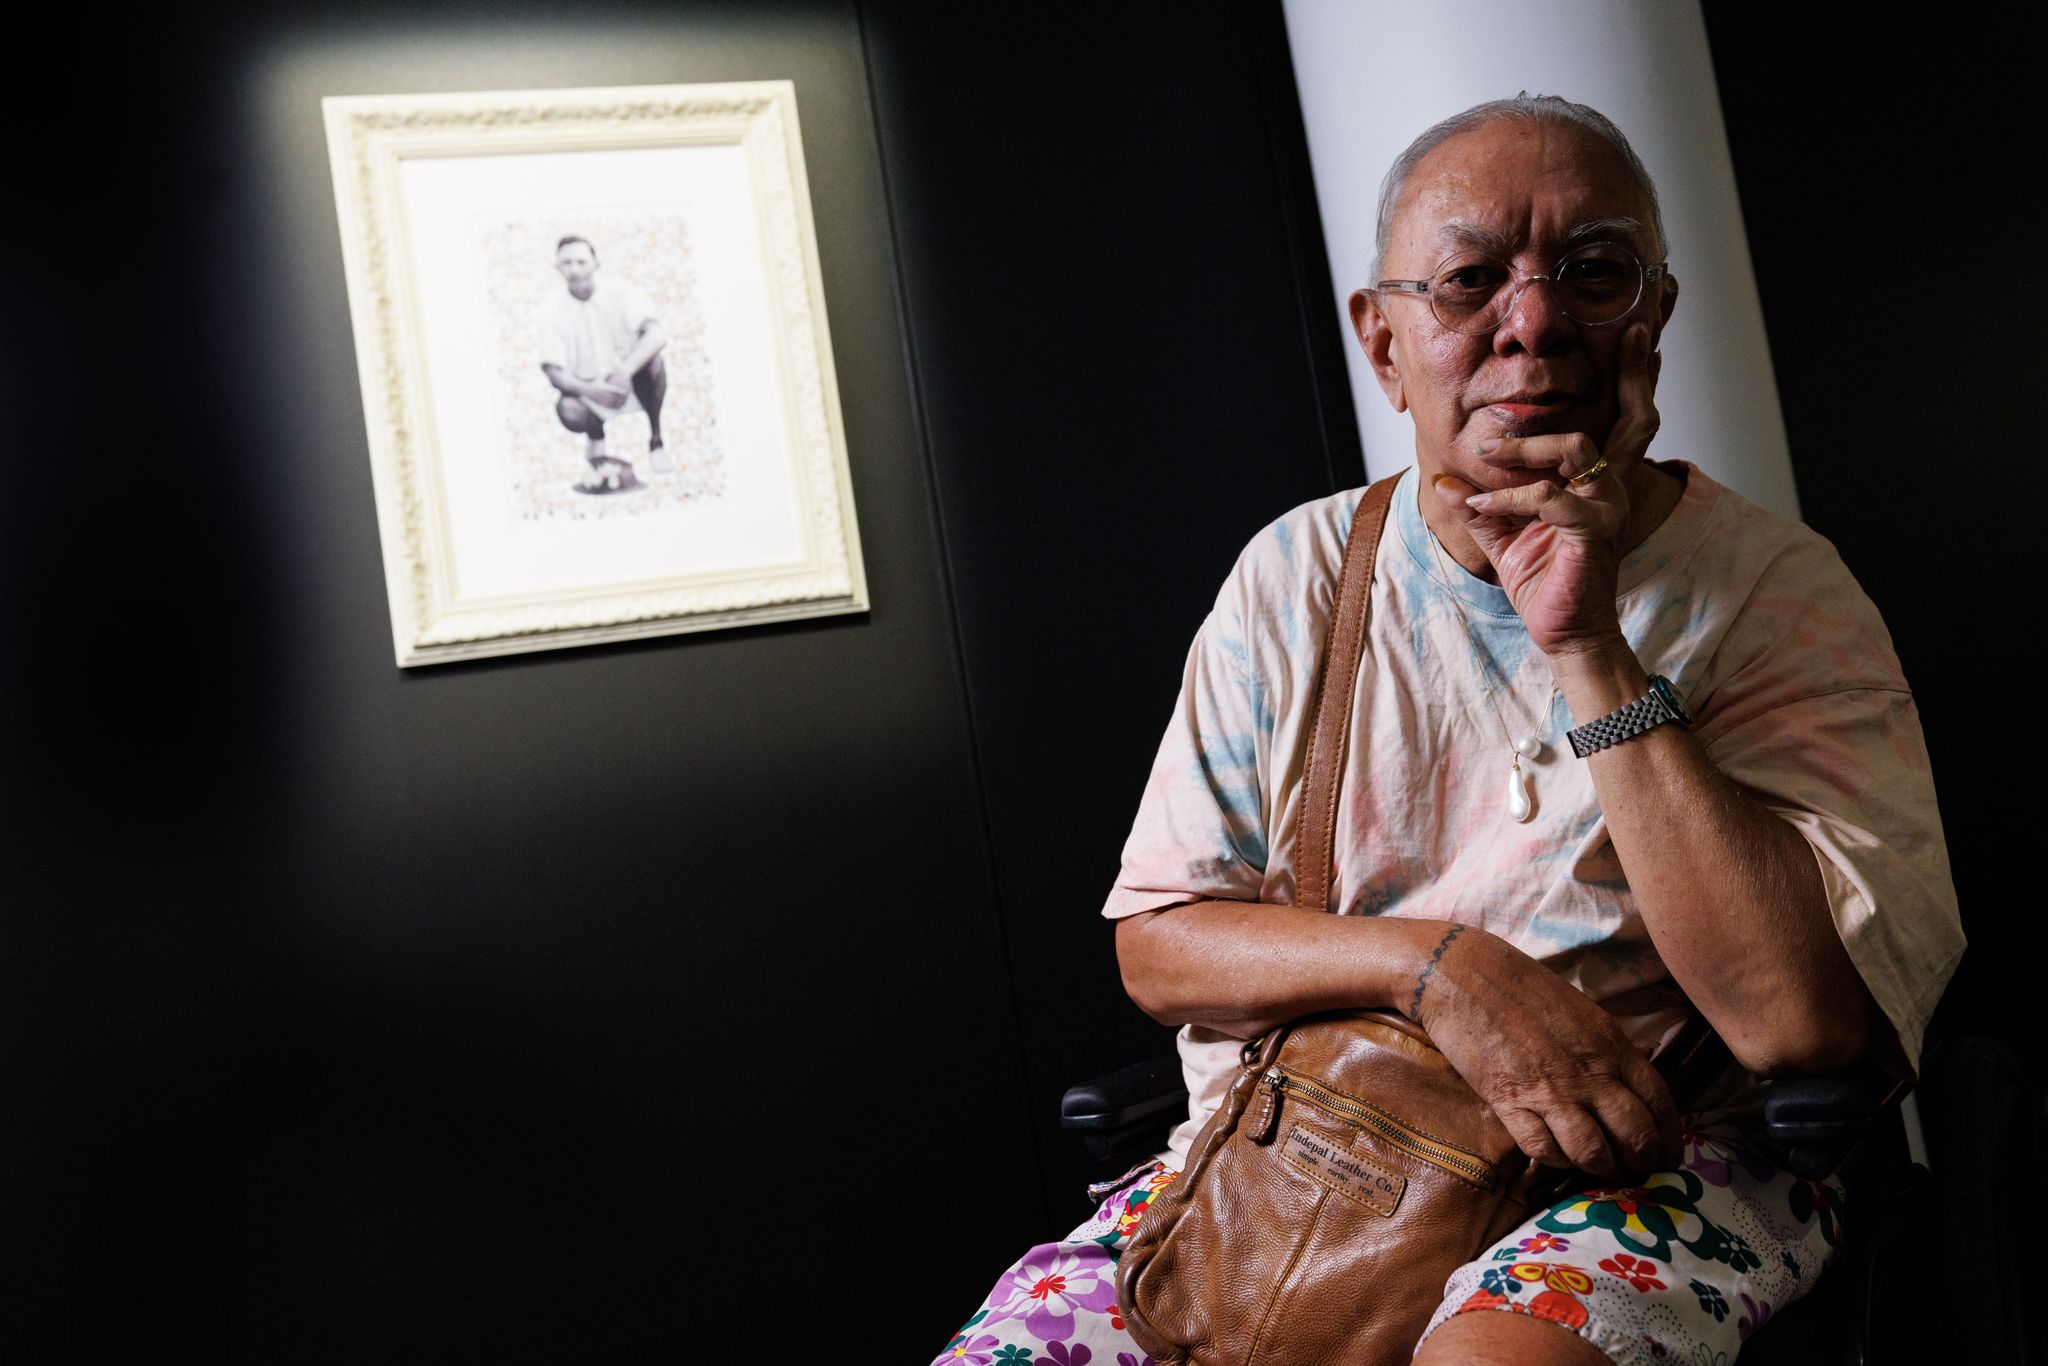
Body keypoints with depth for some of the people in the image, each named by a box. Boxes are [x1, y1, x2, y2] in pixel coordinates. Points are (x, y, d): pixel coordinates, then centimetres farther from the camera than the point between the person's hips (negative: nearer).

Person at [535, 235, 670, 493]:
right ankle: (596, 438, 7)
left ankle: (656, 440, -9)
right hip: (587, 390, 0)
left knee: (652, 361, -32)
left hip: (631, 382, 0)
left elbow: (657, 334, -24)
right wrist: (590, 390, -35)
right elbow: (554, 371, -13)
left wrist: (625, 370, -41)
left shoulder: (618, 293, -9)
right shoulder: (551, 313, -8)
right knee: (568, 411, -33)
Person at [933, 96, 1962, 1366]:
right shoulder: (1296, 575, 4)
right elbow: (1156, 947, 3)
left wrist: (1586, 645, -20)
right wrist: (1433, 959, -15)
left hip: (1652, 1162, -3)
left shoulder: (1774, 588, -5)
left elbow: (1804, 1011, -18)